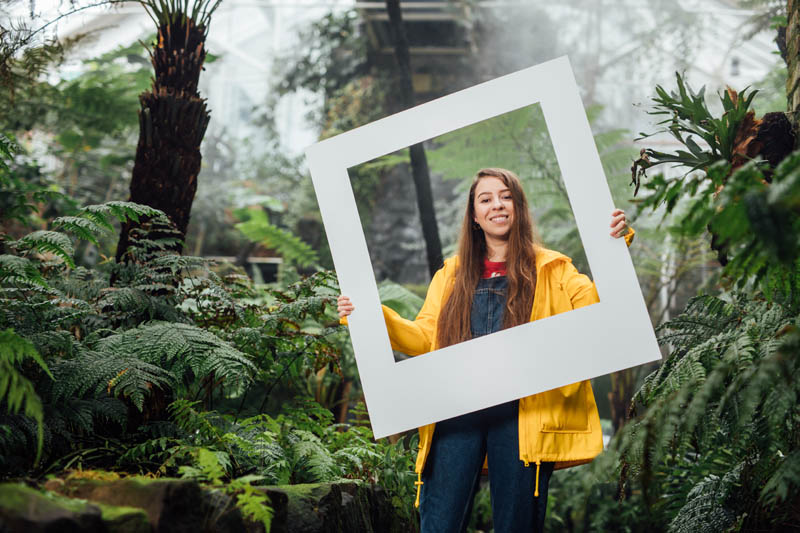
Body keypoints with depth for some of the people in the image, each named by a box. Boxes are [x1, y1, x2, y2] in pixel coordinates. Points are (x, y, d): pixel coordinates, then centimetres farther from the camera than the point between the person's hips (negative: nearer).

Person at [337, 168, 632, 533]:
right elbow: (424, 339, 13)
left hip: (521, 415, -2)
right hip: (457, 410, 2)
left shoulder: (551, 270, 11)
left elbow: (594, 304, -5)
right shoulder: (452, 274, 18)